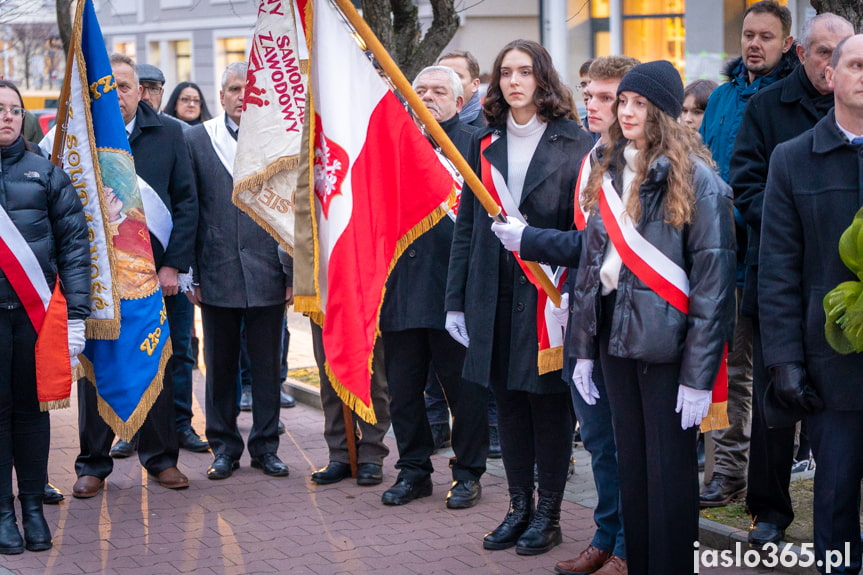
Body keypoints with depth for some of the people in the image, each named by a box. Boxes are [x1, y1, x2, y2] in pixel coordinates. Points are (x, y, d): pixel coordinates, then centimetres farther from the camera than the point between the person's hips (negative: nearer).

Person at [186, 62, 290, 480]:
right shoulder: (197, 139, 4)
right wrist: (190, 272, -1)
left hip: (267, 273, 0)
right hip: (217, 272, 1)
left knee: (267, 365, 7)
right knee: (220, 365, 9)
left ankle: (266, 446, 19)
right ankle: (224, 446, 20)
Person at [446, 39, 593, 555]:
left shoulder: (575, 145, -4)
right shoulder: (486, 147, 10)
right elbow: (466, 228, 10)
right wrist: (457, 301, 7)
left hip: (551, 294, -4)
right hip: (496, 297, 4)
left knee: (550, 403, 3)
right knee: (508, 402, 11)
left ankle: (548, 514, 15)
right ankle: (520, 507, 23)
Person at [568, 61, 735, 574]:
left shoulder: (695, 179, -10)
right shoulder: (610, 174, 11)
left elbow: (713, 276, -13)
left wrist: (700, 373, -16)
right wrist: (583, 349, 10)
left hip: (668, 340, -6)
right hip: (616, 334, 6)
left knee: (670, 471, 0)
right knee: (632, 466, 14)